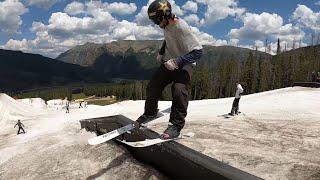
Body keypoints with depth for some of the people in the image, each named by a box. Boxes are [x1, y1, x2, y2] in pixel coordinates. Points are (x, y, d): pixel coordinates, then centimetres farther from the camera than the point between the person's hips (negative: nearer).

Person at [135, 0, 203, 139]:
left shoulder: (182, 28, -28)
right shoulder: (166, 24, -4)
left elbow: (198, 52, -29)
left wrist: (177, 61, -35)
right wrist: (161, 52, 9)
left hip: (184, 64, -7)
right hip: (169, 61, 7)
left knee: (178, 90, -28)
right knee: (153, 86, 1)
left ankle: (176, 125, -15)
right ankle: (150, 113, 24)